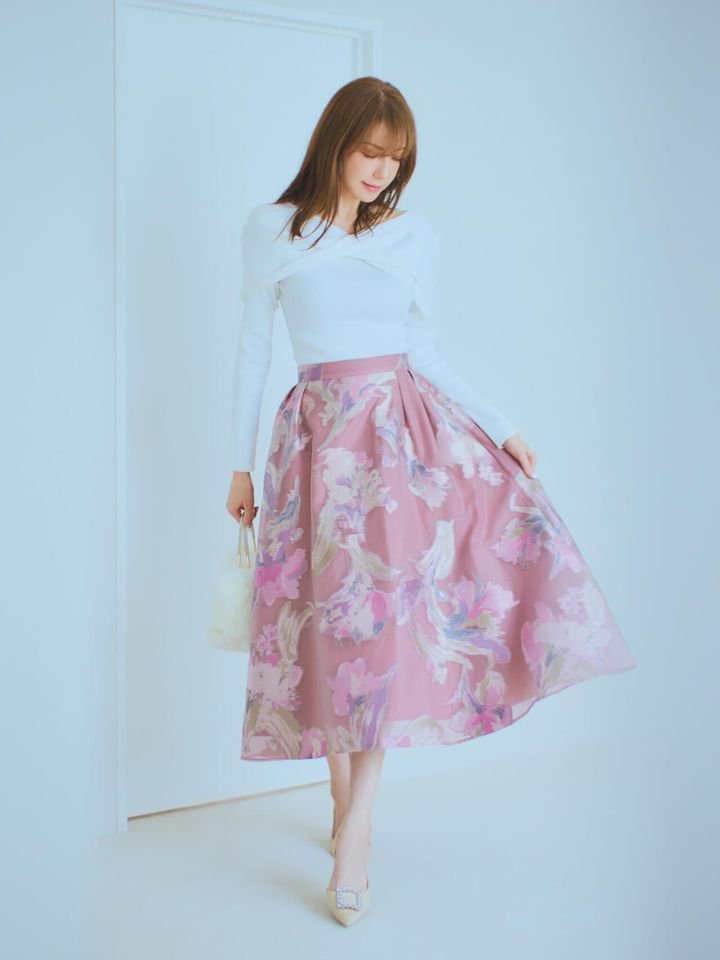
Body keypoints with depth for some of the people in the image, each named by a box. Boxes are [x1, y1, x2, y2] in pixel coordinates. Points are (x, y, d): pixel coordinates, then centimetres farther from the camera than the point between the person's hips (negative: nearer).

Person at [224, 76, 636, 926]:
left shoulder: (415, 240, 10)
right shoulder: (271, 229, 5)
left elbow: (422, 352, 12)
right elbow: (253, 349, 7)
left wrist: (501, 428, 6)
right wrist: (241, 466, 6)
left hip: (406, 424, 2)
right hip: (322, 433, -1)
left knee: (389, 604, -15)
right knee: (339, 612, -1)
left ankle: (353, 824, -7)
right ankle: (348, 804, 17)